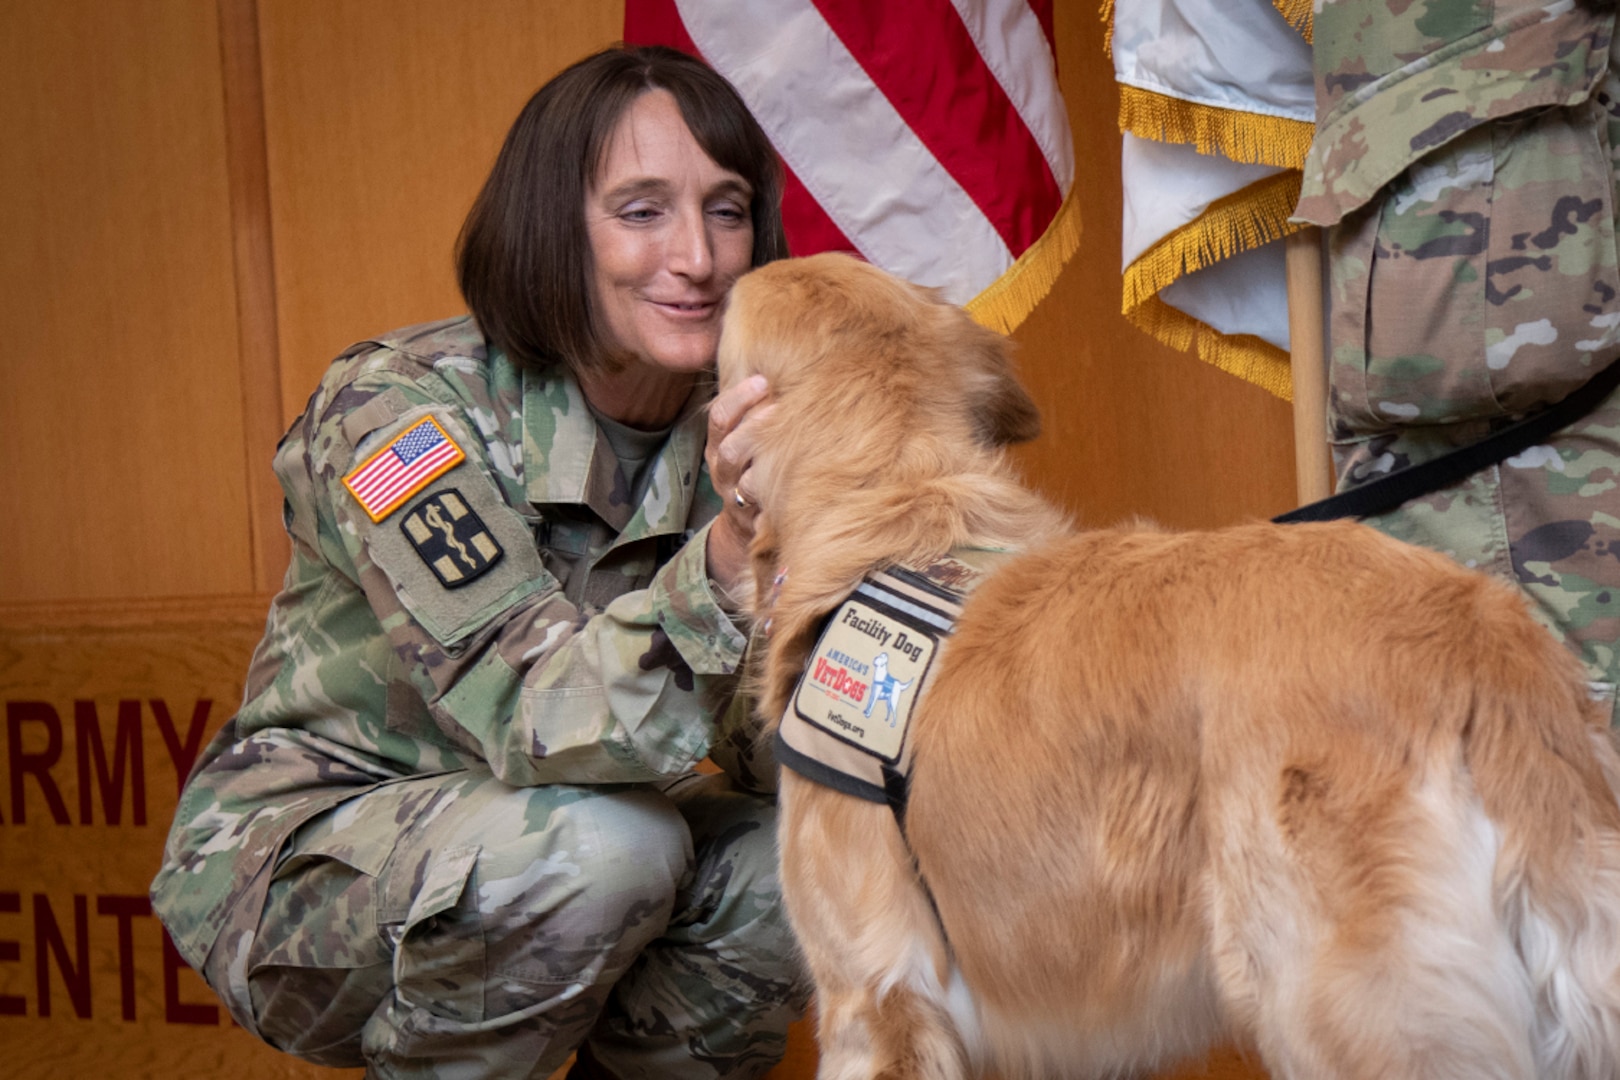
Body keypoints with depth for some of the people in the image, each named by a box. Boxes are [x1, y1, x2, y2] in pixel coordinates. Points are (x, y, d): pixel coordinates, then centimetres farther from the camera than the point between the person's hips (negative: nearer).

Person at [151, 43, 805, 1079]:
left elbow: (776, 756, -11)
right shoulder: (398, 411, -23)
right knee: (599, 847, -31)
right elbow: (541, 722, -33)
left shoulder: (729, 430, -6)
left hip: (535, 832, 6)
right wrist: (724, 555, -49)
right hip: (297, 855, -5)